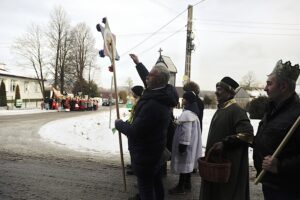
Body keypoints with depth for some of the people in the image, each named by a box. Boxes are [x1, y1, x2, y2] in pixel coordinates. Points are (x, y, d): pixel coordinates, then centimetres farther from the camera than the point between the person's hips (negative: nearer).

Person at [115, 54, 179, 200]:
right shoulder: (163, 95, -1)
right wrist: (138, 63, 29)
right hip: (155, 149, 10)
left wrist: (119, 124, -8)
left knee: (145, 188, 5)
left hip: (145, 152, -10)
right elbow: (148, 79, 19)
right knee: (156, 182, 24)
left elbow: (134, 131, -27)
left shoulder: (153, 104, -32)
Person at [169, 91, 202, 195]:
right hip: (191, 143, 10)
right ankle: (187, 185, 29)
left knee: (183, 164, 1)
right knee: (187, 164, 17)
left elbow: (186, 132, -25)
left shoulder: (186, 113, -22)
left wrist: (182, 145, -21)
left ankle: (181, 187, 13)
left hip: (185, 143, -10)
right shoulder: (193, 112, 11)